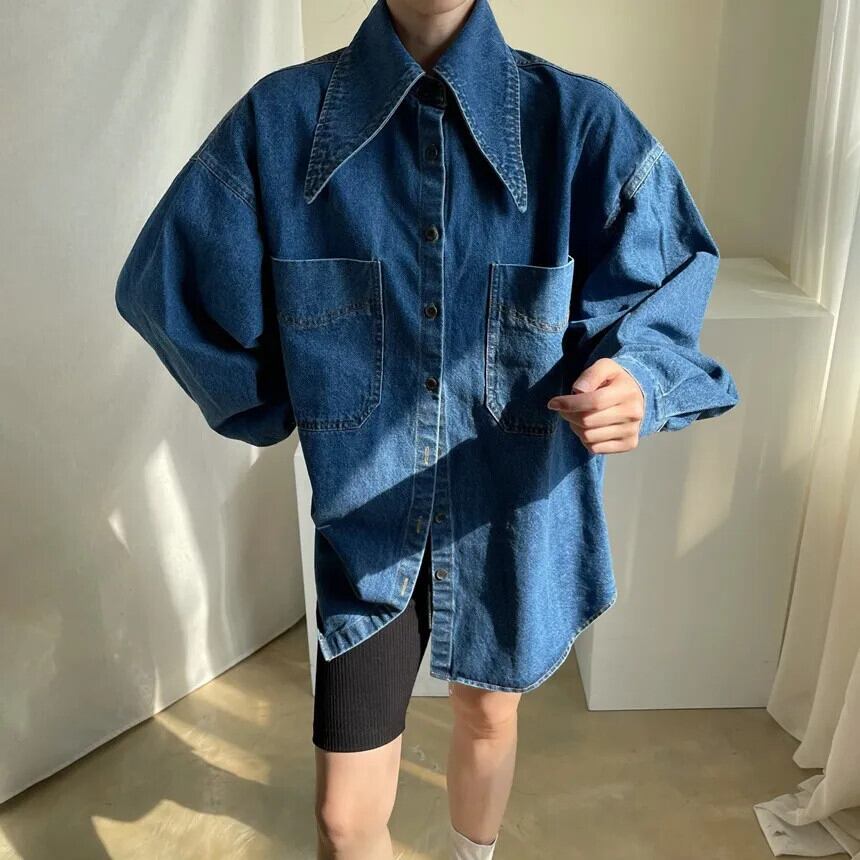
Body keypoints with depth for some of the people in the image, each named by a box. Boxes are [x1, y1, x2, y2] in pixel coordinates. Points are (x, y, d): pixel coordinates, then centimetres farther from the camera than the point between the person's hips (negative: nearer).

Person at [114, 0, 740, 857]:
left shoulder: (580, 120, -11)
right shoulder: (281, 118, -9)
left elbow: (662, 288, -6)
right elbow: (167, 284, 1)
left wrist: (635, 379, -29)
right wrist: (291, 409, 1)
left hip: (517, 513, 1)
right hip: (365, 519, 0)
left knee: (488, 716, 26)